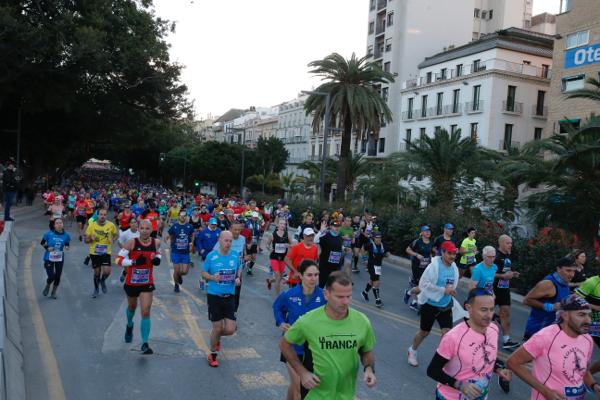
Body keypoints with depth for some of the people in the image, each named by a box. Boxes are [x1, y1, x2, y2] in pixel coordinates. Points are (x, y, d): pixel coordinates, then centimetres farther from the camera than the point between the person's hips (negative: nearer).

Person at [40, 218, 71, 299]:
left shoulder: (66, 235, -5)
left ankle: (54, 292, 34)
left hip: (60, 259, 3)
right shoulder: (49, 234, -12)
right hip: (49, 258, -2)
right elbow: (42, 243, 2)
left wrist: (67, 247, -12)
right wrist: (47, 248, -15)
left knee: (57, 276, 9)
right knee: (51, 276, -10)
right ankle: (47, 286, 27)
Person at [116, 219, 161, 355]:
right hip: (131, 282, 0)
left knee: (146, 313, -9)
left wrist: (157, 259, -6)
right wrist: (134, 261, -29)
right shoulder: (131, 243, -17)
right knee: (132, 307, 25)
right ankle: (129, 326, 58)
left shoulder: (156, 242, -7)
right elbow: (119, 259, -15)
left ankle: (145, 344, -5)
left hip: (147, 284, 0)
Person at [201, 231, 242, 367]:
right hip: (214, 296, -2)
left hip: (230, 296, 3)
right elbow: (203, 272, 1)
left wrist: (238, 277, -4)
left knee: (230, 330, -1)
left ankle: (216, 337, 35)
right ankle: (213, 355, 29)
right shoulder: (211, 256, -8)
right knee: (217, 328, 4)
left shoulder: (235, 255, -1)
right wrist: (212, 277, -18)